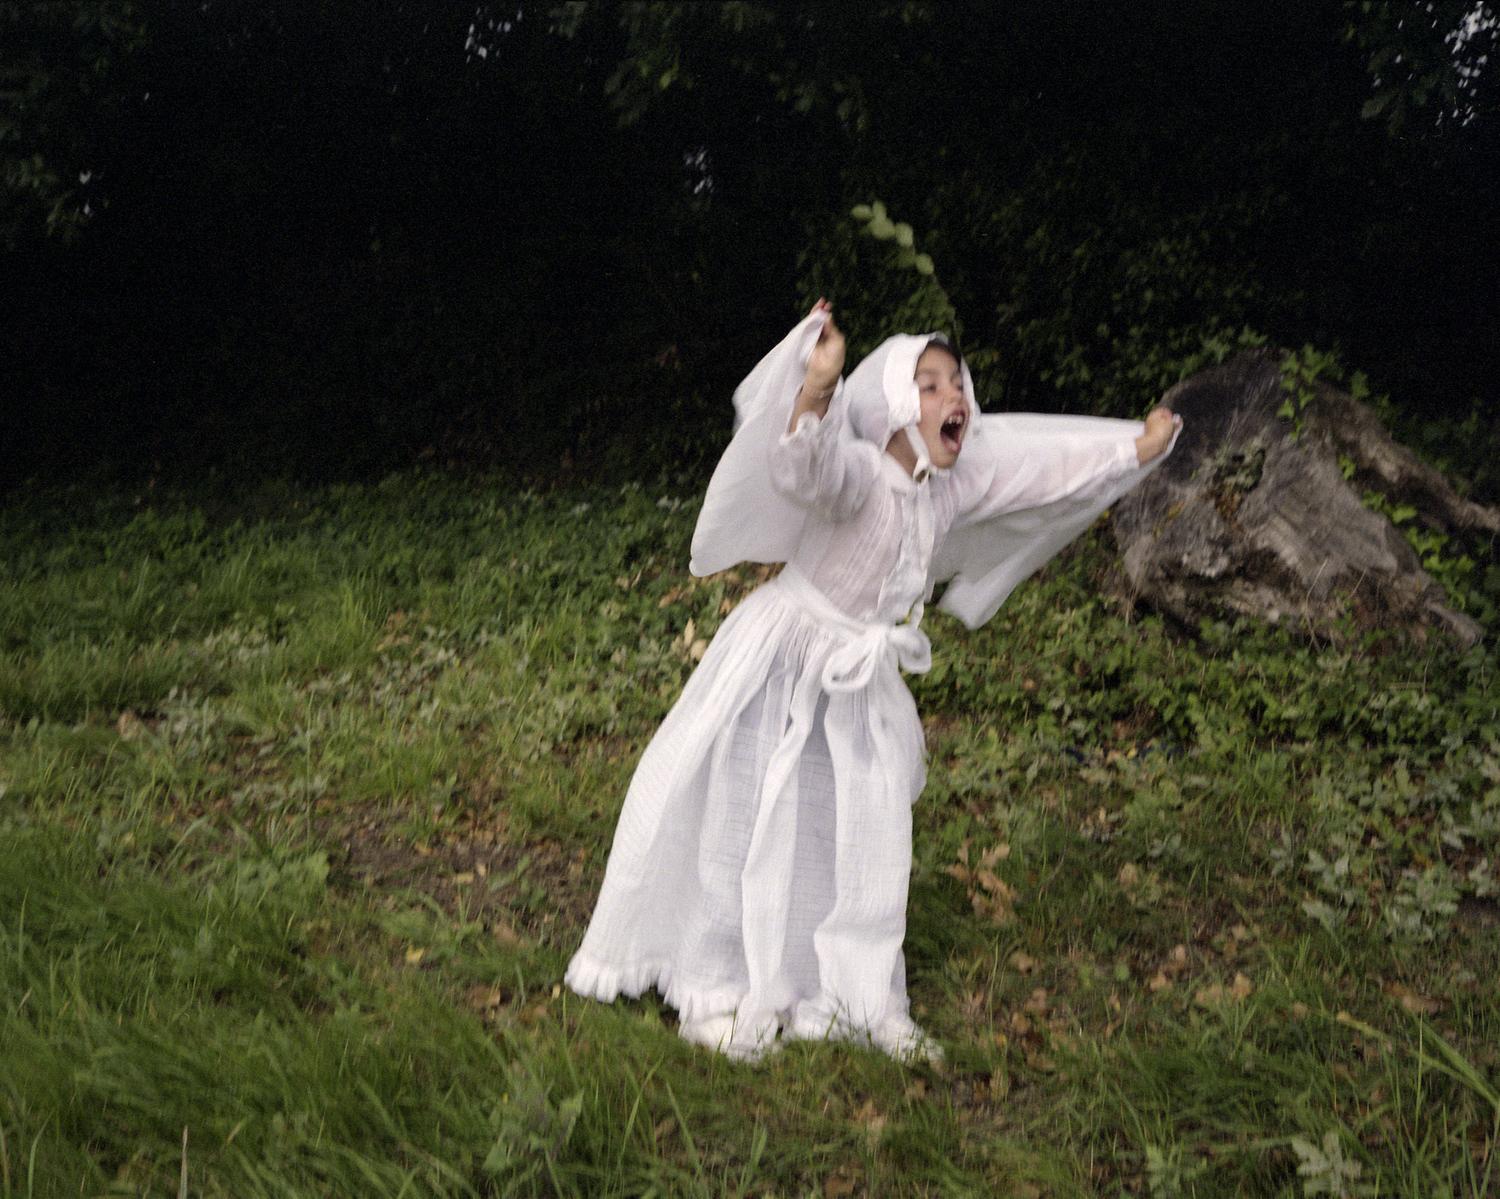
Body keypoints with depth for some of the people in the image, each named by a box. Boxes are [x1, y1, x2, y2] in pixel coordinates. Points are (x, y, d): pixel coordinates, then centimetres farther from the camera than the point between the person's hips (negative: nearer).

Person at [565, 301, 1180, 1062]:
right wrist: (819, 386, -67)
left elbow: (1053, 462, 9)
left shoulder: (966, 477, -4)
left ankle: (865, 1002, 27)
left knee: (867, 841, 13)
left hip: (863, 680, 7)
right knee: (749, 830, 2)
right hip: (781, 663, -7)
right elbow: (805, 467, -50)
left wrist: (1139, 448, 13)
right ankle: (718, 994, 19)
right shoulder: (857, 472, -27)